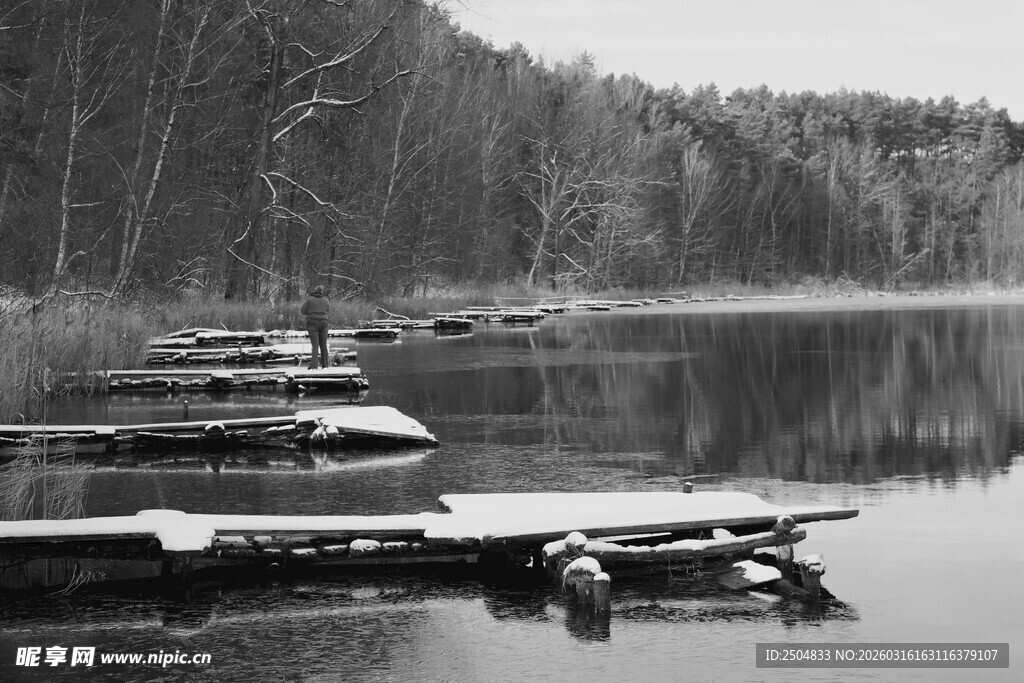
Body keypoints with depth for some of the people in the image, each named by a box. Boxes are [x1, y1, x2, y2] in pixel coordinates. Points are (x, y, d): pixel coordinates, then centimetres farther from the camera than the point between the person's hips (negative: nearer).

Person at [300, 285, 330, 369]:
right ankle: (325, 365, 20)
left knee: (315, 345, -6)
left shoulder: (310, 299, -5)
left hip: (313, 324, -3)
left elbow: (302, 311, -2)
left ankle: (314, 366, -18)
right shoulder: (325, 300, 7)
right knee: (323, 345, 14)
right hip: (323, 323, 3)